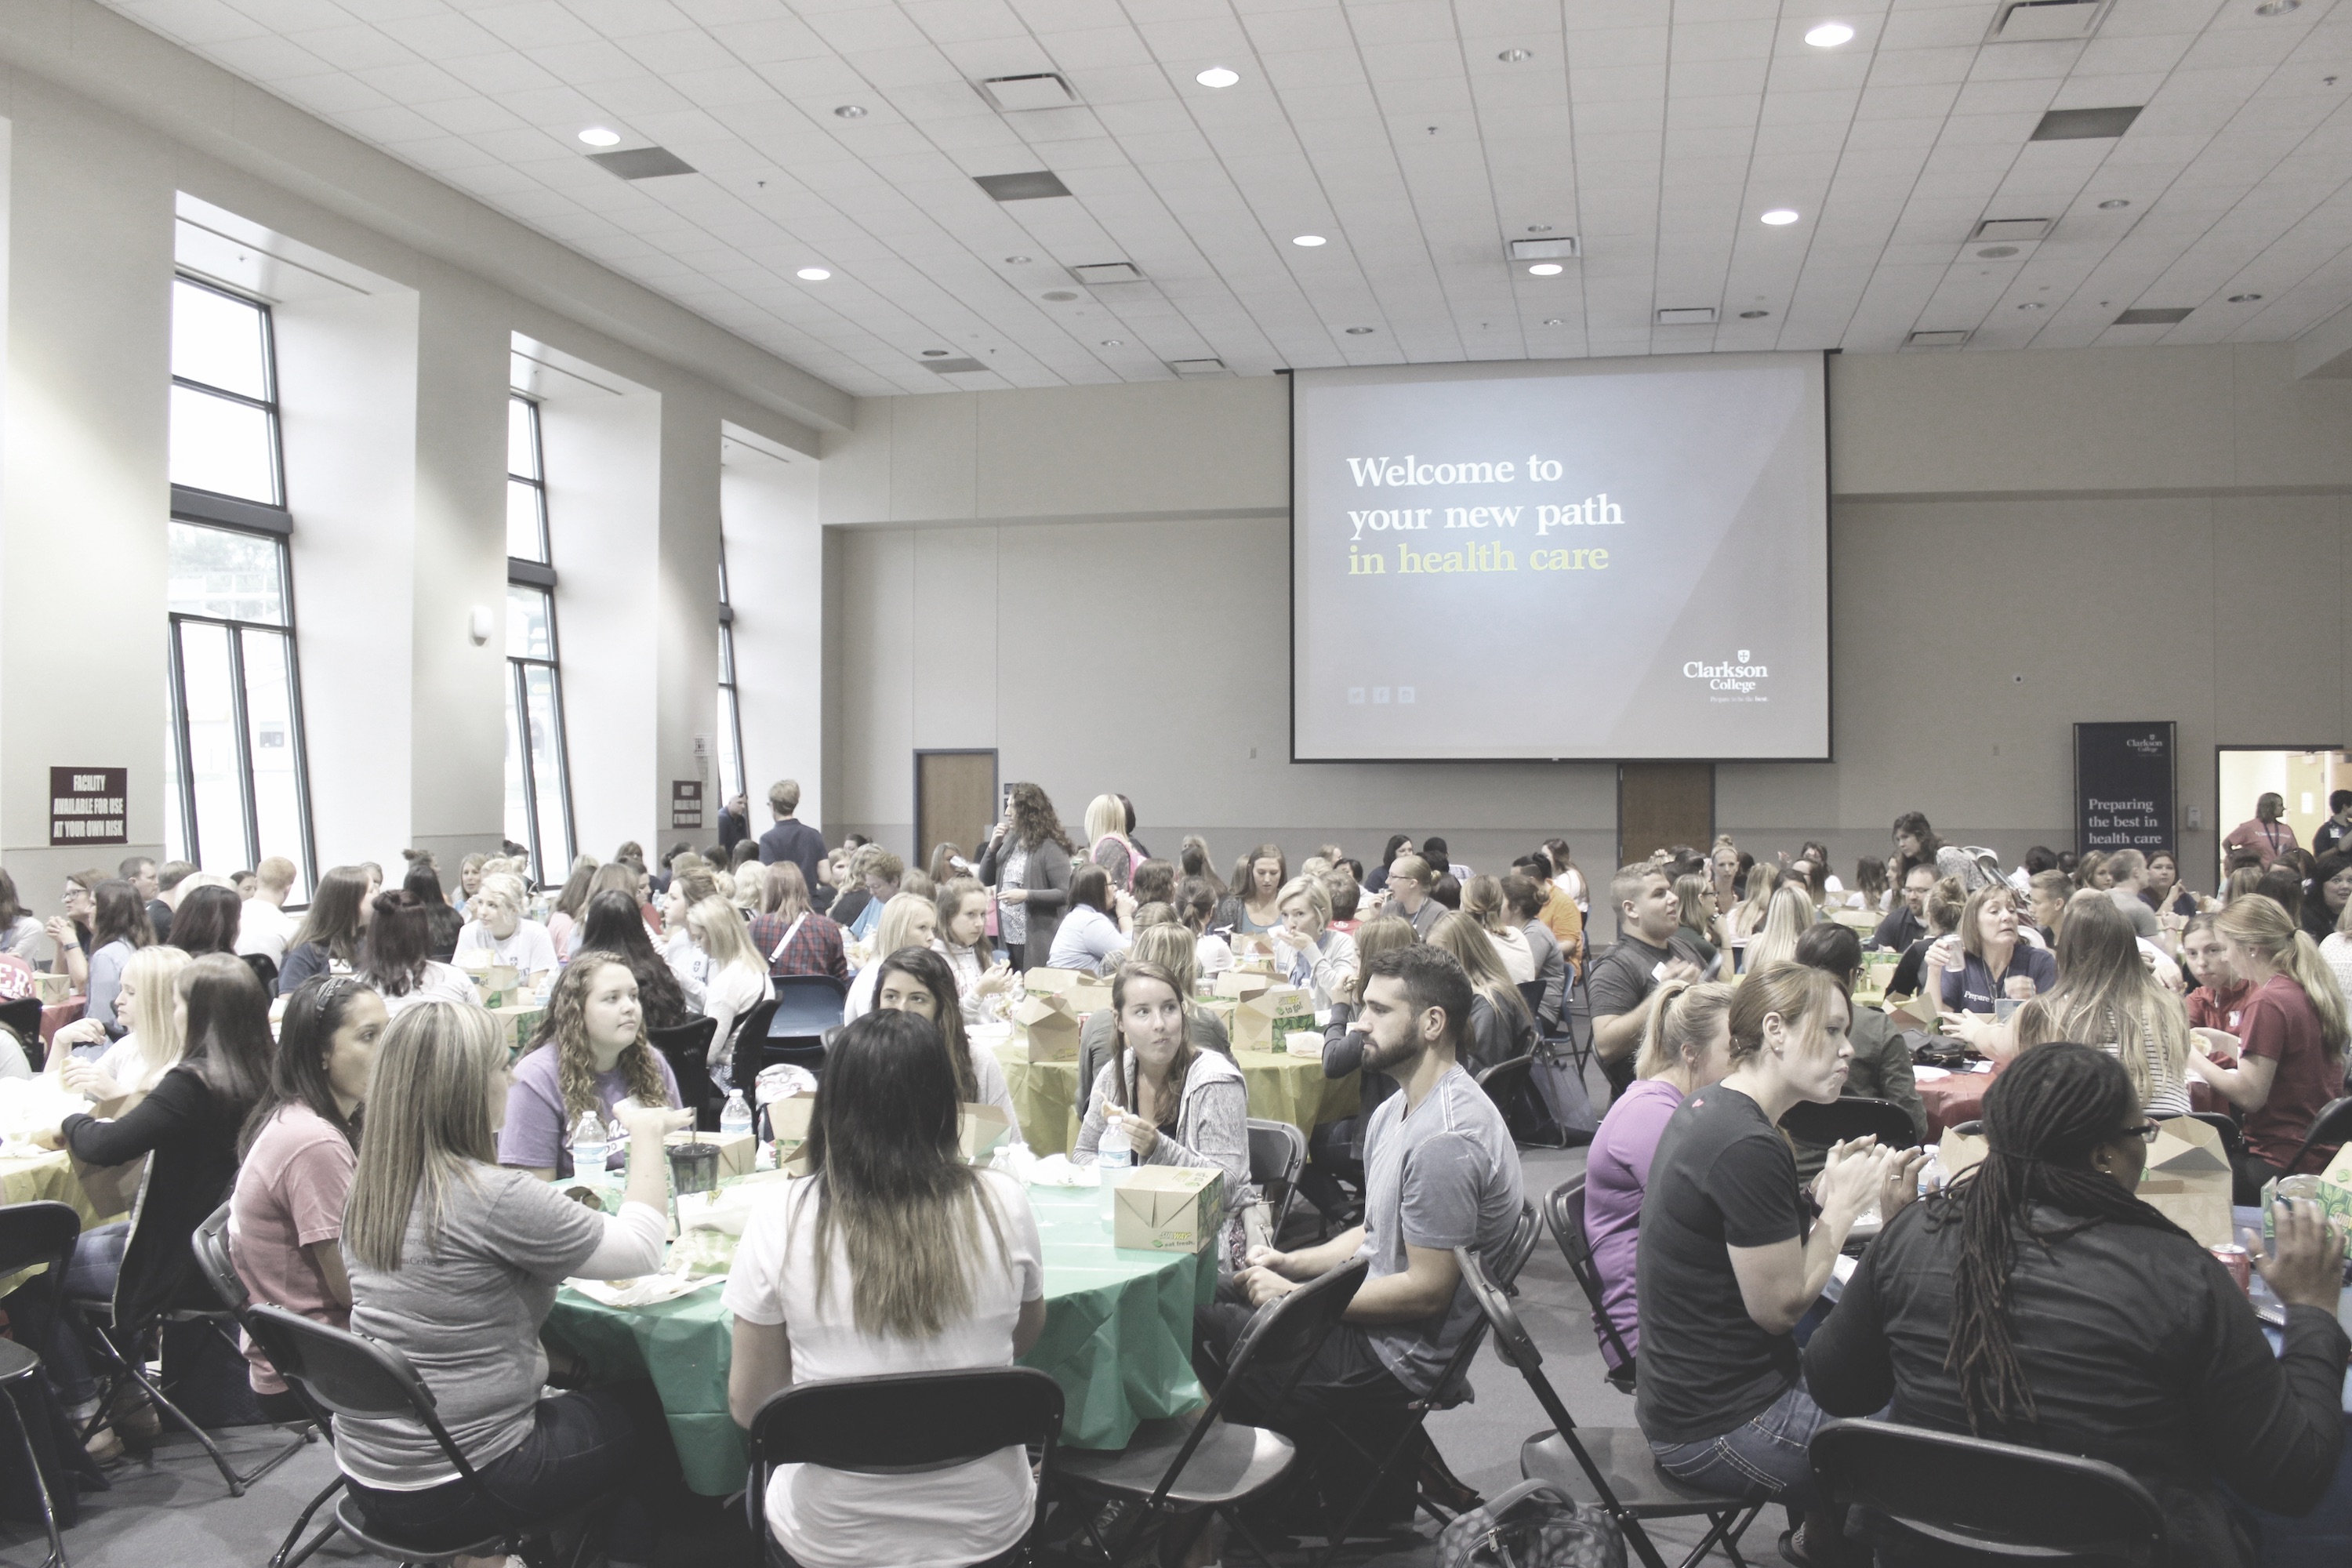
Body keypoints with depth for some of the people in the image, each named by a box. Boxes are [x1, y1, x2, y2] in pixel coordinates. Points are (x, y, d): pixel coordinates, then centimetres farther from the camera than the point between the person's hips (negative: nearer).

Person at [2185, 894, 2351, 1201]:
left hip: (2284, 1163, -9)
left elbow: (2249, 1096, -18)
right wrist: (2227, 1043, 14)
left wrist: (2195, 1061, -5)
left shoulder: (2268, 1003, -19)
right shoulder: (2311, 989, 8)